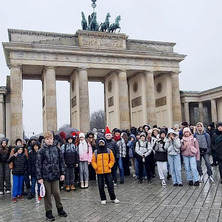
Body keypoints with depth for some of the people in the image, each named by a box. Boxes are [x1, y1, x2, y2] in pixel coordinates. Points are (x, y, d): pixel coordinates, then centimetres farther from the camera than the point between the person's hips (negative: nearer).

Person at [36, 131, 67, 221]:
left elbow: (61, 161, 6)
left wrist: (62, 173, 3)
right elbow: (38, 164, -6)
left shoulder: (57, 149, 1)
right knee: (47, 194, 7)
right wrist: (39, 177, -9)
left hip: (55, 175, 2)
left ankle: (60, 209, 28)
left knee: (56, 193, 9)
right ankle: (48, 212, 21)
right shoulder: (42, 150, -6)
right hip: (46, 176, -2)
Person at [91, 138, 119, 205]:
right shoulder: (95, 152, 1)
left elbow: (112, 160, 4)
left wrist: (109, 166, -6)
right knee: (101, 186, 7)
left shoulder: (109, 151, 1)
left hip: (108, 171, 0)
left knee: (110, 185, 4)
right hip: (99, 172, 1)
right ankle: (103, 199, 20)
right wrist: (96, 167, -8)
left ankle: (113, 198, 19)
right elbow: (93, 161, 4)